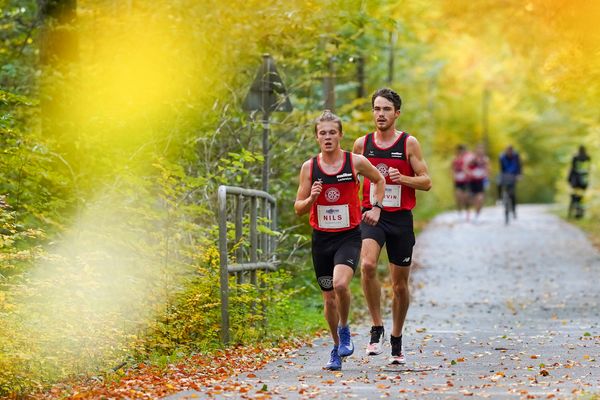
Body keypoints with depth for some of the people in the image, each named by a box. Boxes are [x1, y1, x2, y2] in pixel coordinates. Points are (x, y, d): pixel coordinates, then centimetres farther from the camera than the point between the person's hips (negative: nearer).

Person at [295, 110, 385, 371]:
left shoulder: (356, 162, -4)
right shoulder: (309, 167, 0)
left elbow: (379, 180, 17)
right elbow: (298, 208, 4)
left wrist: (376, 209, 7)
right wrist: (312, 198, -16)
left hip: (349, 236, -3)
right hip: (321, 238, 3)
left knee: (340, 284, -26)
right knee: (329, 297, 9)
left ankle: (344, 330, 0)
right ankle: (337, 348, 27)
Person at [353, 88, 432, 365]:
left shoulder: (409, 143, -1)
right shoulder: (362, 144, 6)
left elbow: (426, 182, -2)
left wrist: (402, 178, -19)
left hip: (401, 218, 0)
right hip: (371, 215, 0)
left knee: (400, 284, 8)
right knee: (367, 265, -28)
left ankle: (396, 340, 25)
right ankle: (377, 329, -16)